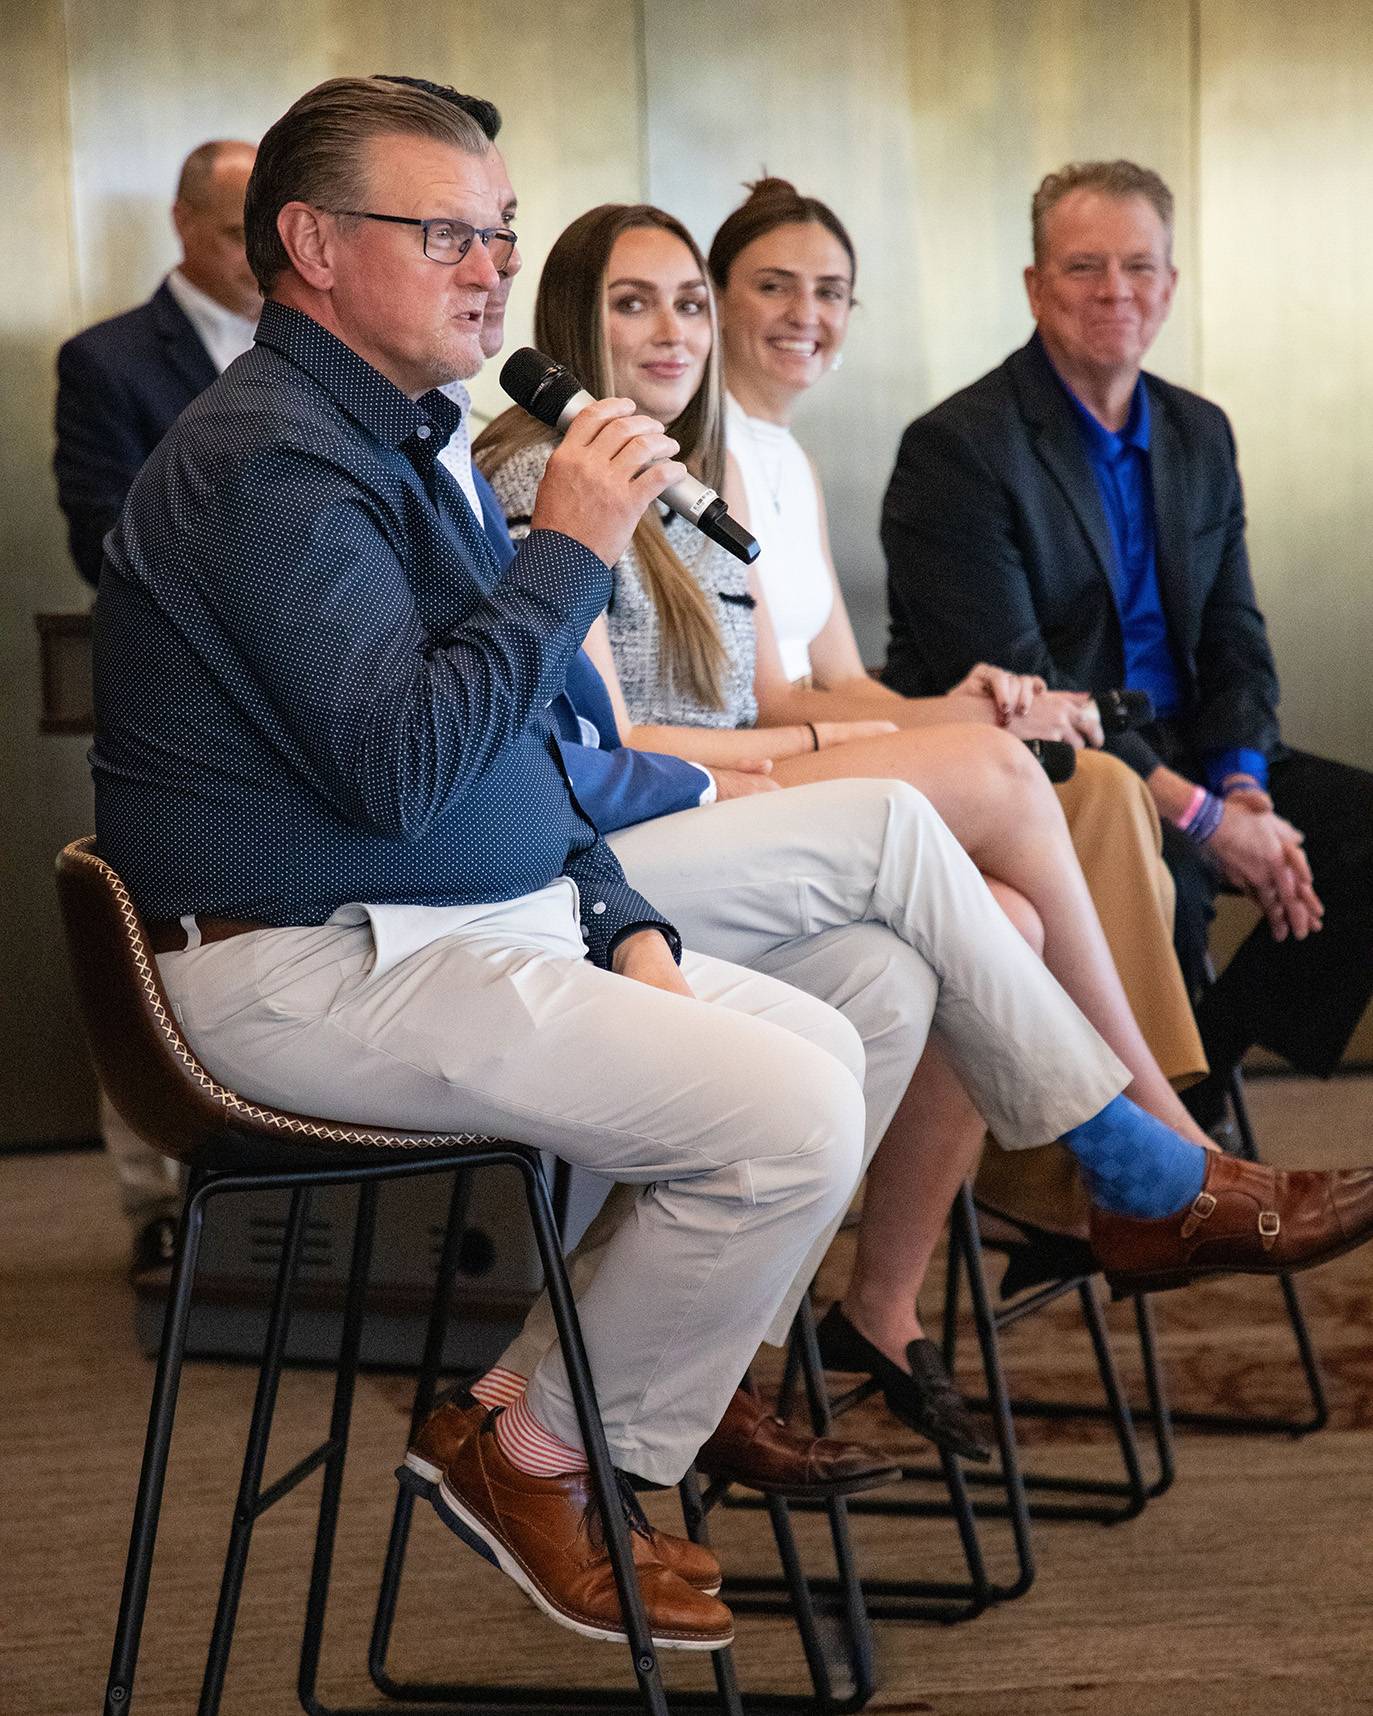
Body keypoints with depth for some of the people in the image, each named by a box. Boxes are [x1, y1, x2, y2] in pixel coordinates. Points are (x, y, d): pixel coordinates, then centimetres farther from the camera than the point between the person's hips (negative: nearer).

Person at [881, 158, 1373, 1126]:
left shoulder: (1201, 436, 12)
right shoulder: (959, 448, -12)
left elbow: (1236, 641, 13)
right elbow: (1012, 688, -20)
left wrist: (1241, 784, -10)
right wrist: (1201, 816, -24)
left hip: (1182, 755, 8)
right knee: (1164, 864, -35)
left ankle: (1194, 1076, -4)